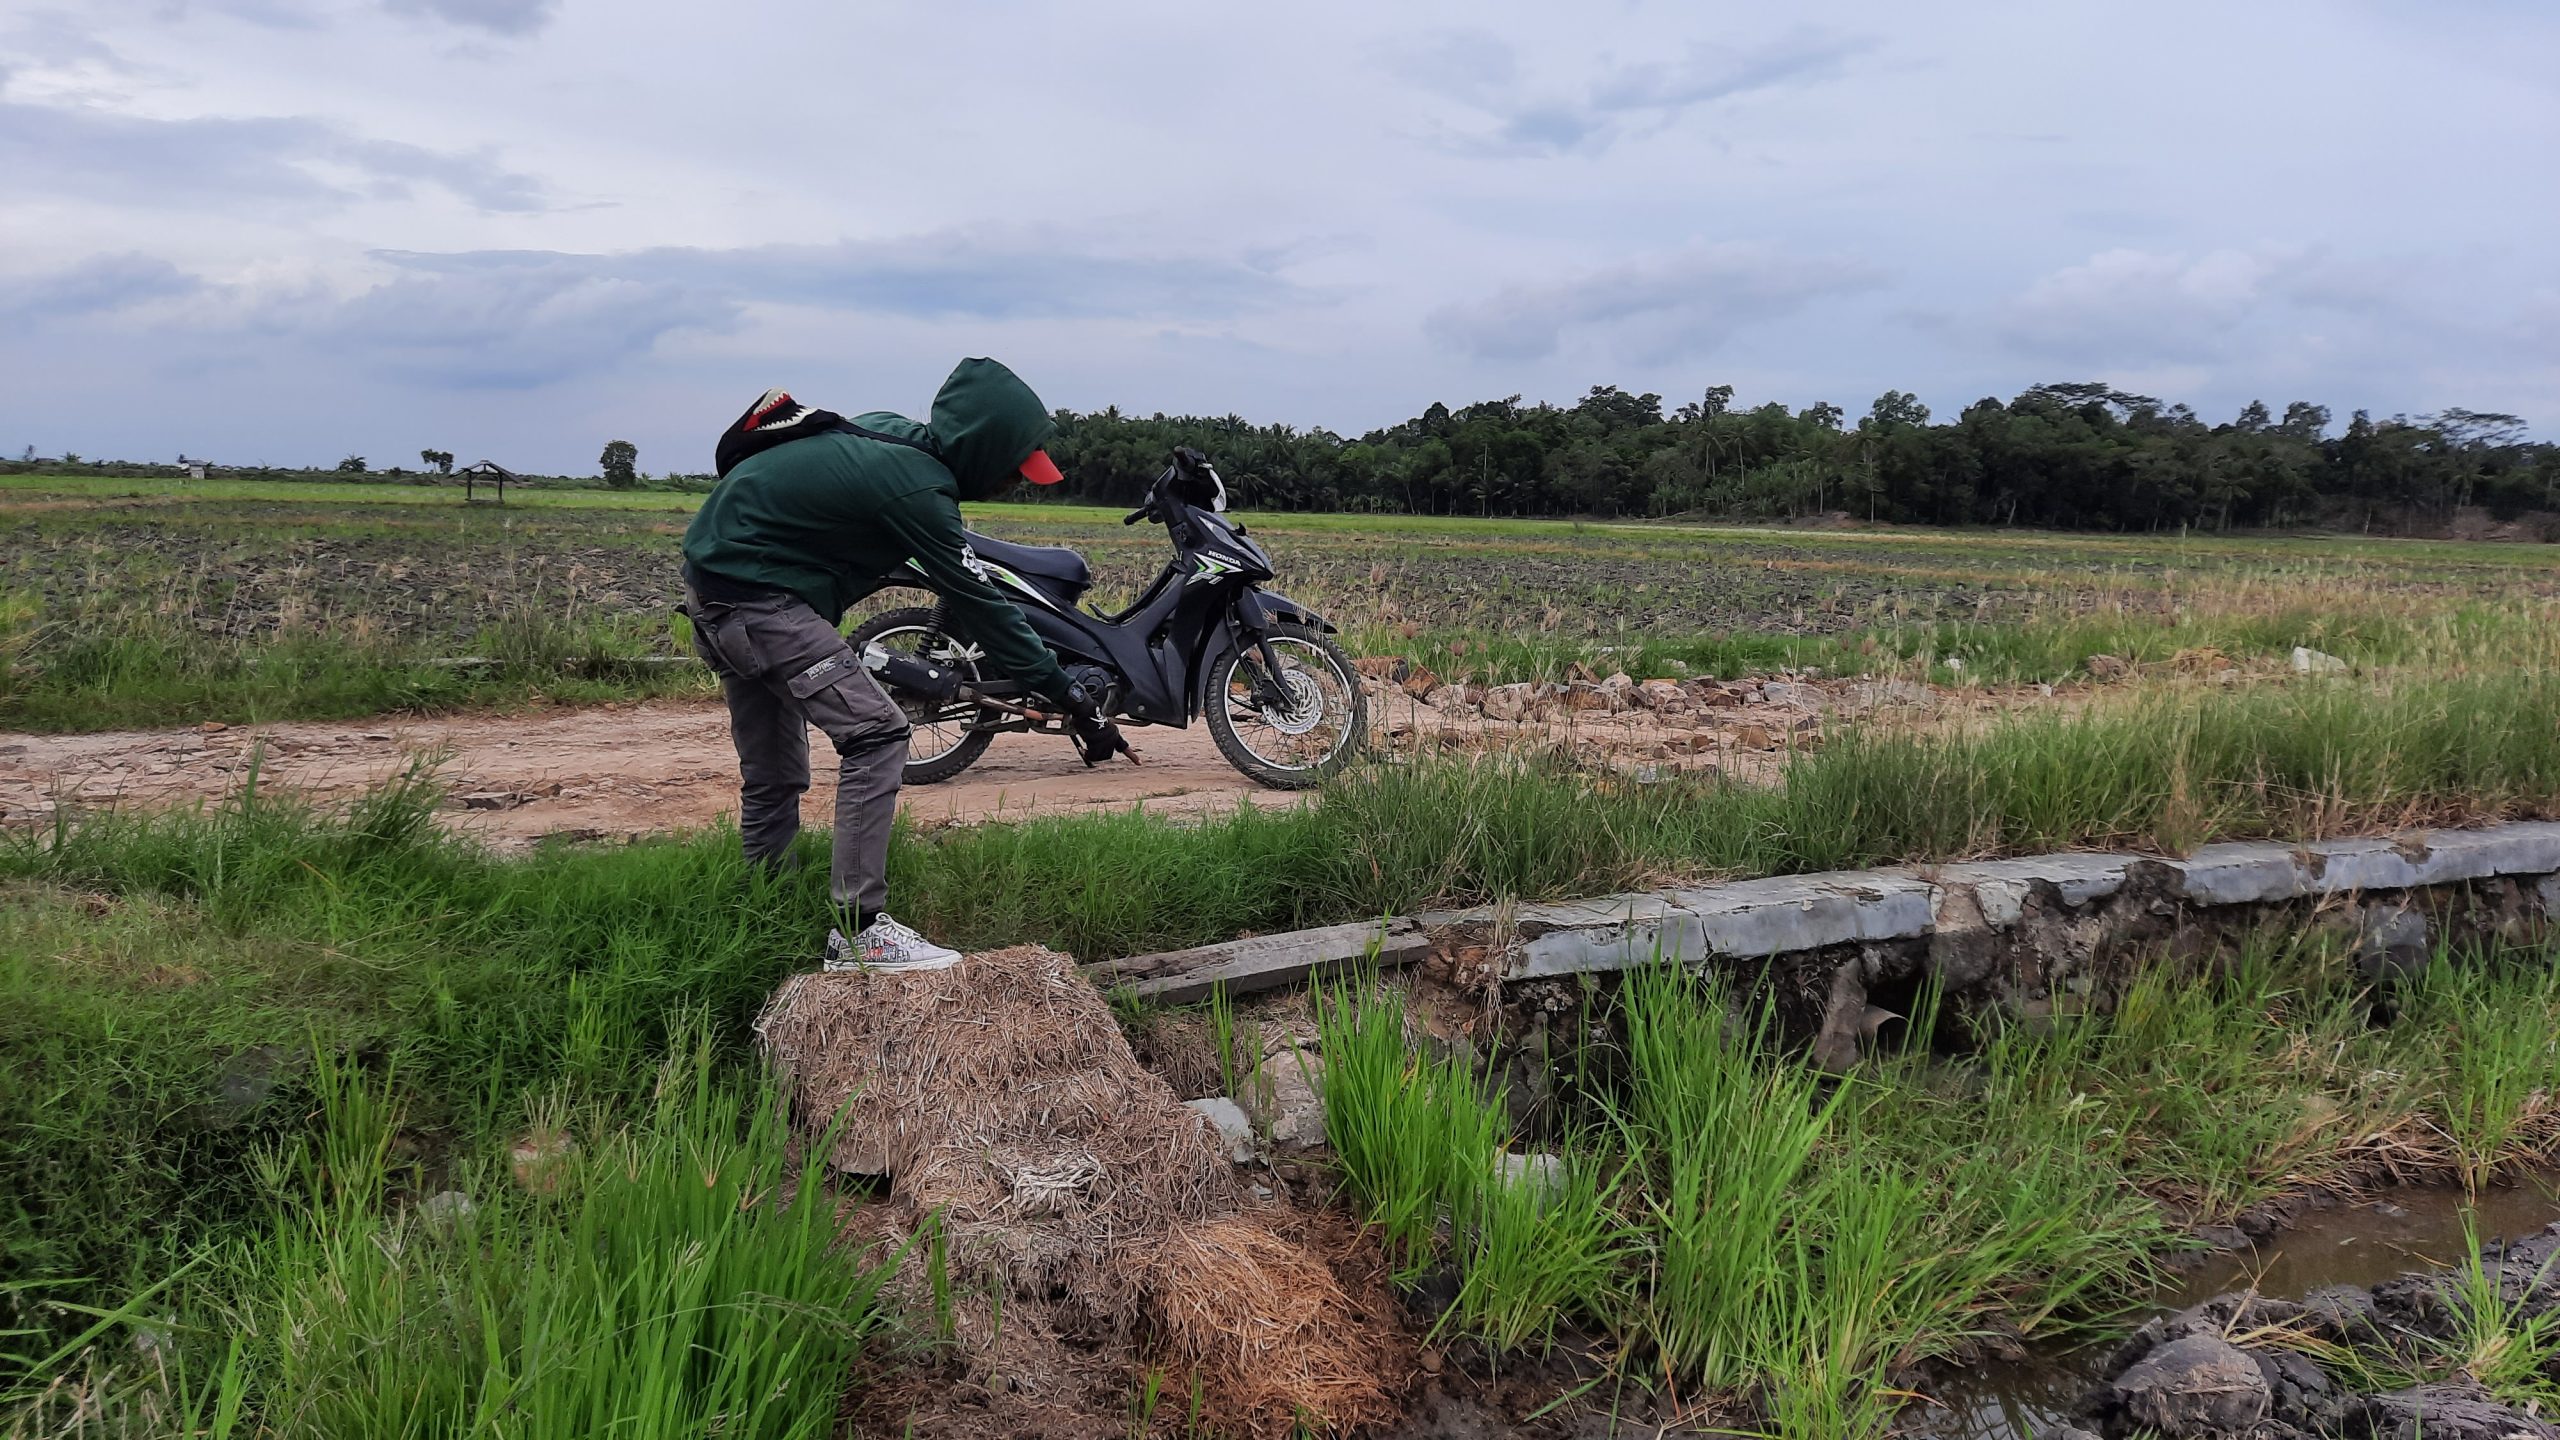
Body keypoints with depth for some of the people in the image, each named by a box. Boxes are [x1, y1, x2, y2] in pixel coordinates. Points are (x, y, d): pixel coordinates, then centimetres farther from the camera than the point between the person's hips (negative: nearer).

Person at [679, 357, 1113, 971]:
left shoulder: (893, 434, 4)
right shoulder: (917, 488, -22)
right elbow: (979, 605, -20)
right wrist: (1071, 698, -16)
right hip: (759, 596, -10)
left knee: (772, 779, 16)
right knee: (877, 734, -15)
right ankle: (859, 930, -15)